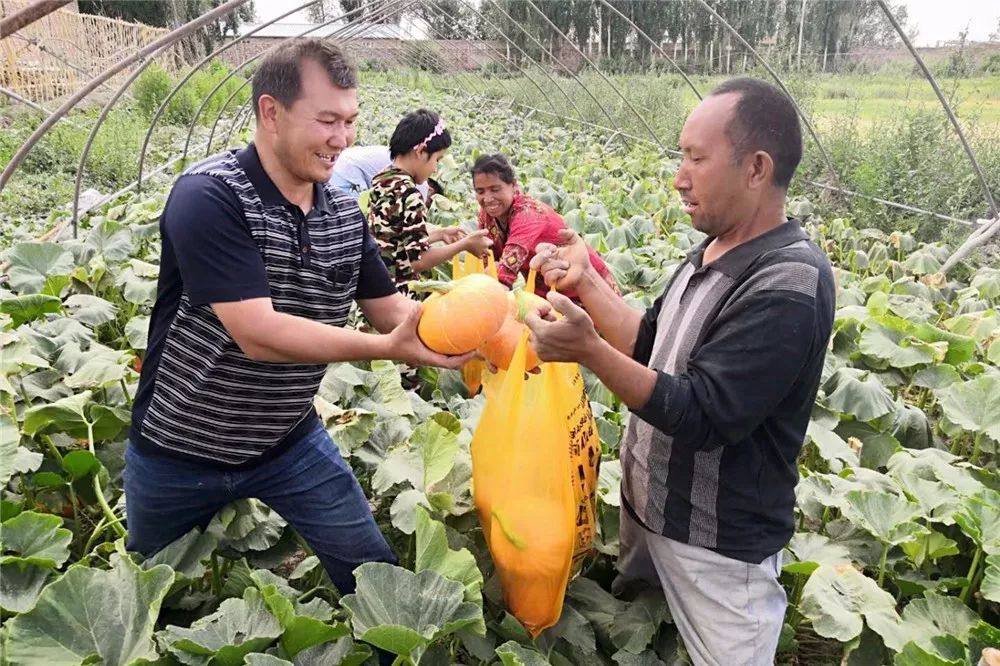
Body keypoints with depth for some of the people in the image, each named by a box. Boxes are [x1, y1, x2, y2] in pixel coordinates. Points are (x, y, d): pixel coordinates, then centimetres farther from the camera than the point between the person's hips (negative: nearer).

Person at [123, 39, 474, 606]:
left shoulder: (345, 214, -5)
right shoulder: (209, 197, -26)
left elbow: (392, 310, -2)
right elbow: (258, 333, -34)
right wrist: (389, 349, -40)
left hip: (289, 441, 4)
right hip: (179, 451, -3)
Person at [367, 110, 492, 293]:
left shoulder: (381, 180, 6)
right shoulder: (408, 194, -20)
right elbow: (418, 260, -20)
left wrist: (440, 233, 17)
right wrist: (465, 244, -10)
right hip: (395, 294, -9)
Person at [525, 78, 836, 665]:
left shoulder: (789, 286, -27)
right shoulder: (715, 251, 3)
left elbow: (703, 418, -28)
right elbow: (653, 347, 6)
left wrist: (589, 350, -35)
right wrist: (586, 279, -3)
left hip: (718, 545, -8)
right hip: (651, 504, 8)